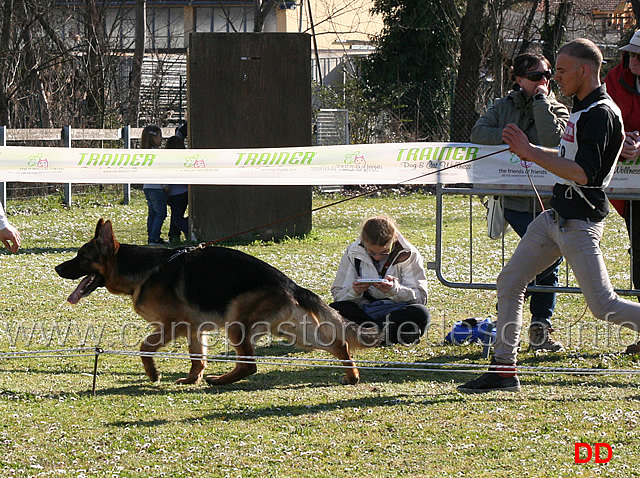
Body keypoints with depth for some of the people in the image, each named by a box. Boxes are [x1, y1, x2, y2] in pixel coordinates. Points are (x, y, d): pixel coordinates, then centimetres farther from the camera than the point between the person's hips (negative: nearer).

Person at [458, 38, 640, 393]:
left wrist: (532, 152, -22)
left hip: (579, 224, -10)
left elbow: (582, 173, -26)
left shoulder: (601, 113, -17)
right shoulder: (582, 108, 14)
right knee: (509, 283, 8)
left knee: (602, 305, -11)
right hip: (555, 217, 10)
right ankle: (503, 369, 12)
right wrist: (534, 153, 14)